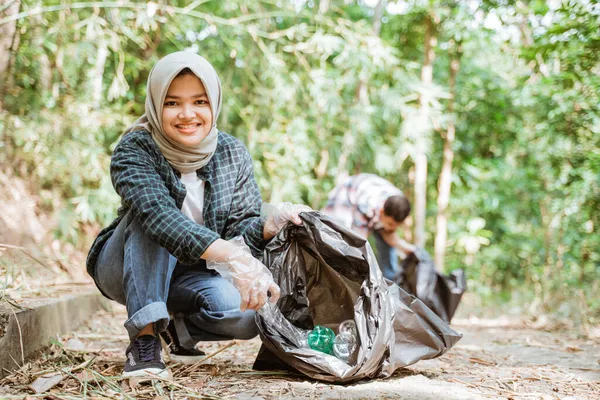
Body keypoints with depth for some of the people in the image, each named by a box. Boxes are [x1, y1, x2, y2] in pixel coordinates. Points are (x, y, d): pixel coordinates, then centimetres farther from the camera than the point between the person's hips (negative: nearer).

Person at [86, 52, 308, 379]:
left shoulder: (232, 154, -7)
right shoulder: (134, 151, -22)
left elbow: (240, 227, -8)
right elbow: (160, 215, -41)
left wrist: (270, 225, -34)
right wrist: (235, 258, -54)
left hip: (188, 274, 3)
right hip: (125, 270, -3)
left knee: (249, 315, -26)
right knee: (150, 216, -32)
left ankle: (177, 327, 7)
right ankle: (144, 341, -32)